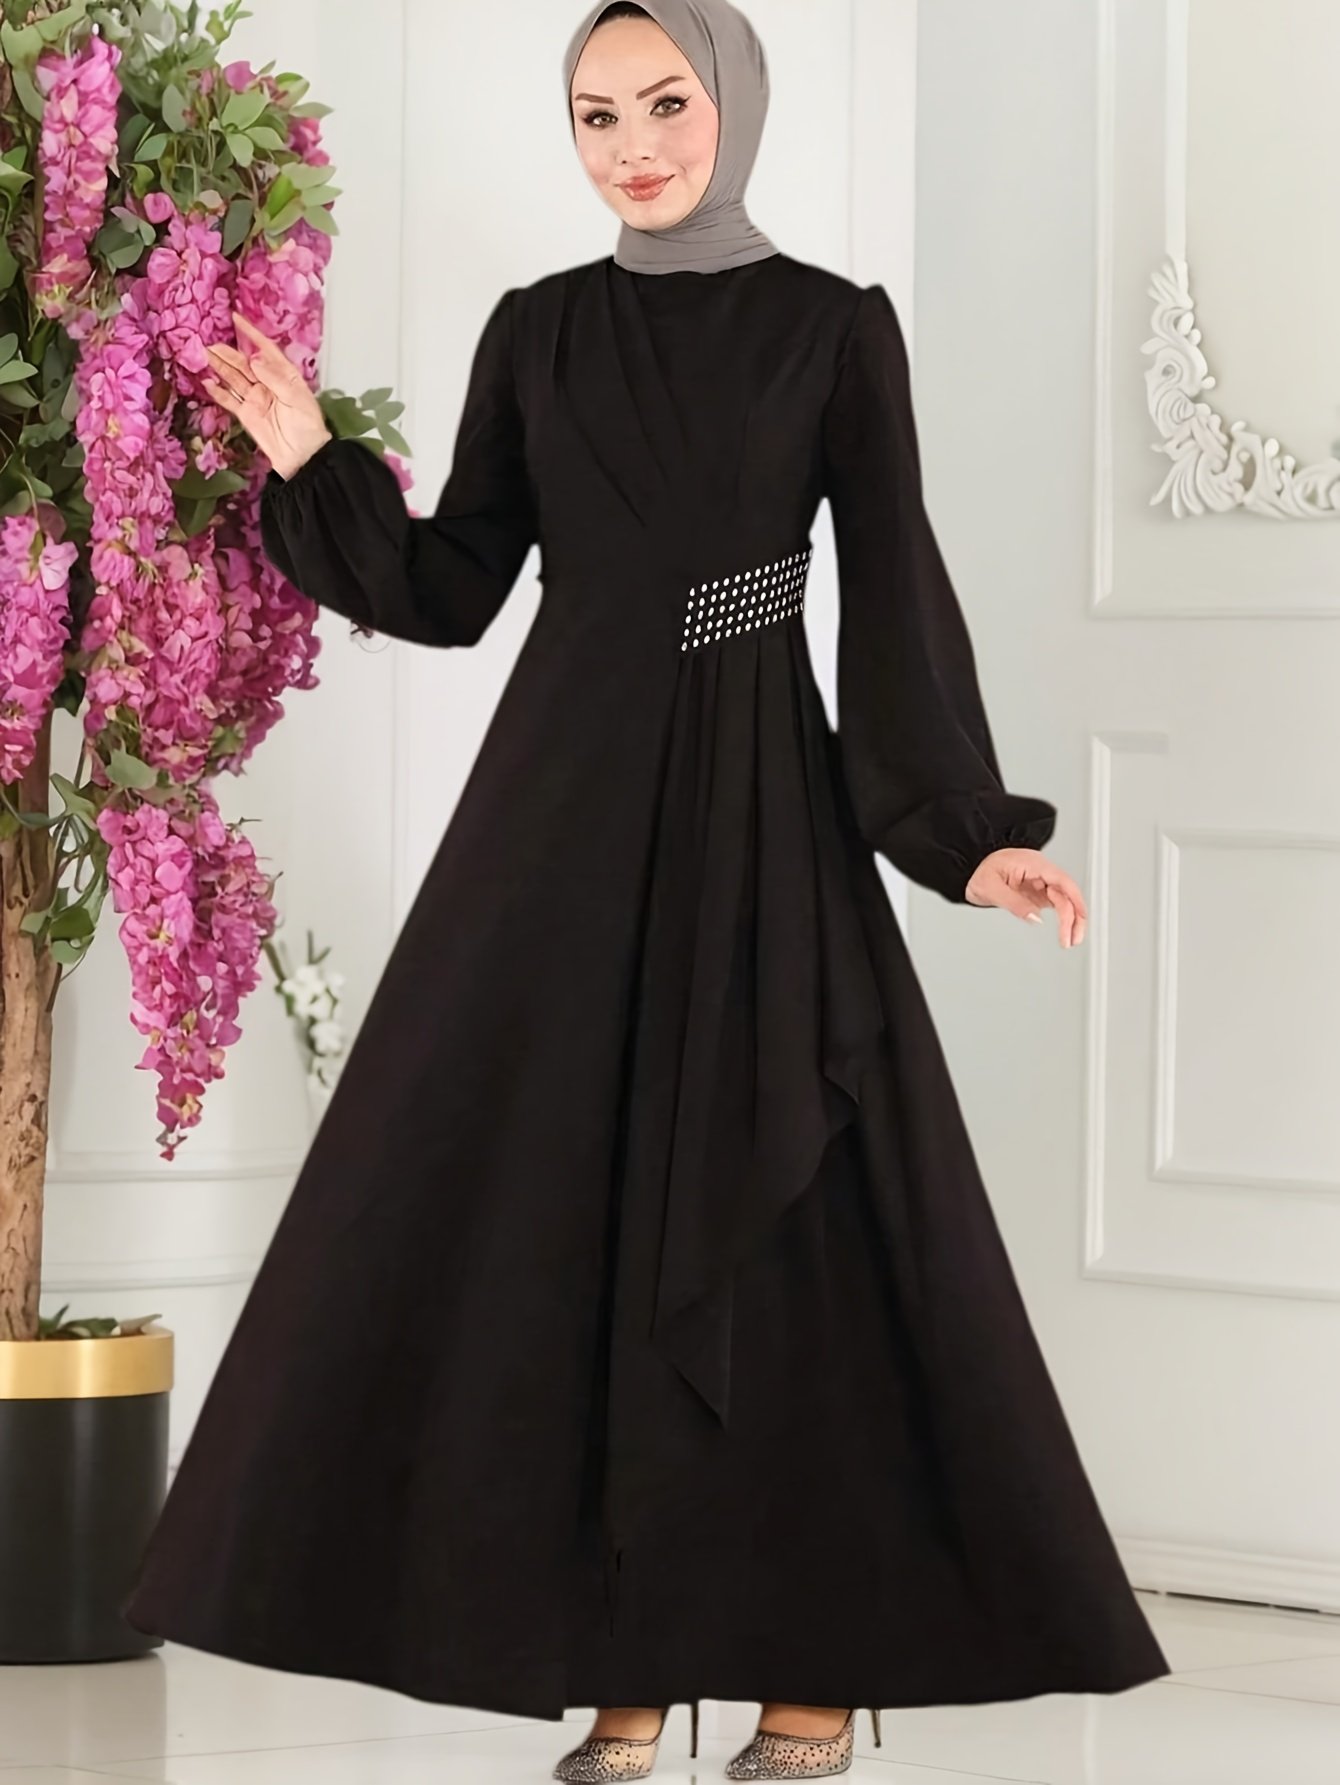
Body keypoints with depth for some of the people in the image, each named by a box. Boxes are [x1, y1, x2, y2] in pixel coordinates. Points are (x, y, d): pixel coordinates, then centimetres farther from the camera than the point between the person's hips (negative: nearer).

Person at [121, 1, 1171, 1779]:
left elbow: (896, 595, -2)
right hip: (564, 806, 3)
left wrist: (968, 830, -11)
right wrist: (316, 469, -3)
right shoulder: (536, 331, 9)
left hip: (756, 807, -3)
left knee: (780, 1218, -6)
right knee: (561, 1216, -1)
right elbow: (452, 591, 10)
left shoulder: (836, 327, 1)